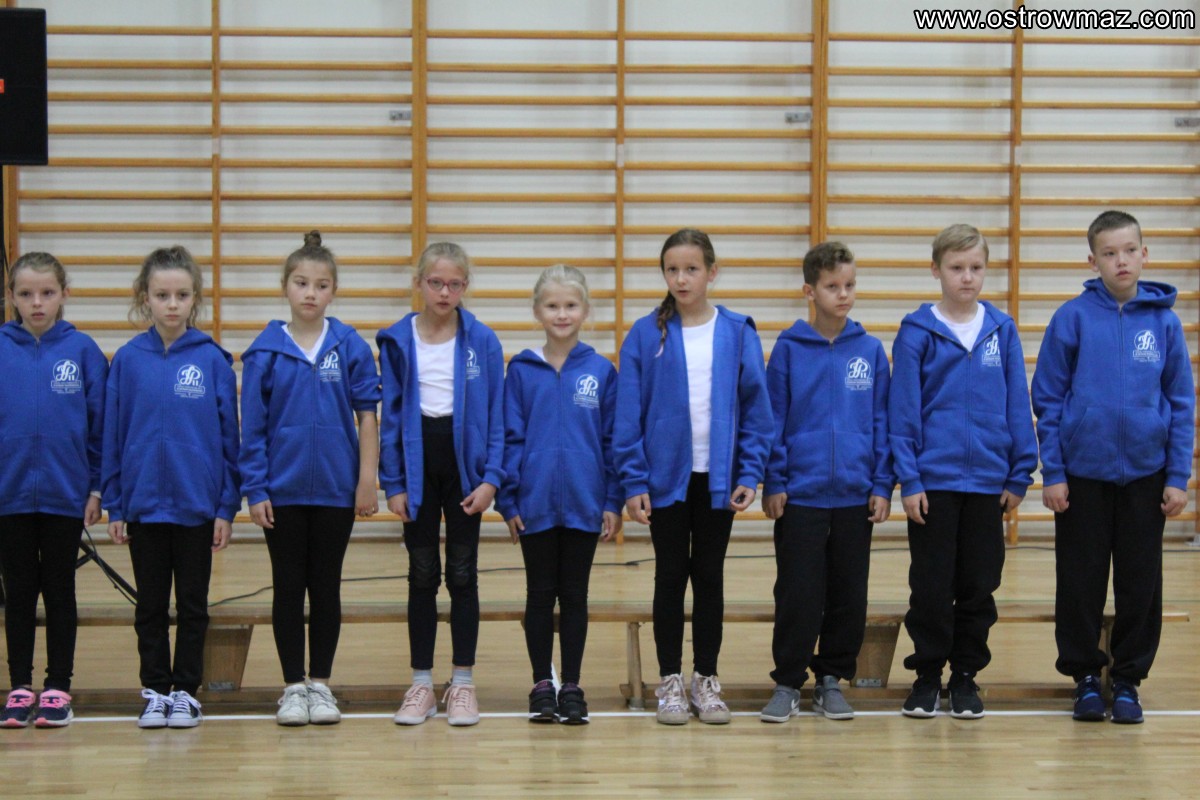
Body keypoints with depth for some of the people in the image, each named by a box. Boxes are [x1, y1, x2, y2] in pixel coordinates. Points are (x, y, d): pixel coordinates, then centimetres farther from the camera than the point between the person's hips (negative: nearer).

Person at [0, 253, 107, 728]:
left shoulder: (83, 351, -3)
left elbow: (100, 422, 0)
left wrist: (97, 487, -2)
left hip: (65, 493, -1)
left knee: (59, 592, 9)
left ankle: (58, 688, 16)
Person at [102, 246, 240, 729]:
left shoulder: (213, 359, -5)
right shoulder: (129, 360, -2)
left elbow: (228, 436, -2)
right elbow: (112, 436, 2)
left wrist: (227, 507, -4)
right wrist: (114, 505, 0)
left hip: (198, 503, -1)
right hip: (143, 503, 1)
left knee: (192, 604, 9)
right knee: (151, 605, 10)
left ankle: (186, 691, 19)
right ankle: (155, 691, 20)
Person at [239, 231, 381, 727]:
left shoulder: (350, 347, -3)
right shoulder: (265, 352, -3)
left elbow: (367, 415, 0)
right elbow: (251, 427, -1)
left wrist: (367, 480, -4)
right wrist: (255, 489, -5)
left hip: (335, 487, 0)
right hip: (283, 490, 0)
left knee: (326, 586, 9)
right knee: (289, 587, 7)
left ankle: (321, 684, 17)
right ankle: (293, 687, 15)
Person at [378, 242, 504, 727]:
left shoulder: (482, 341, -3)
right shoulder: (398, 341, -1)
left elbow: (496, 414, -2)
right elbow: (391, 415, 1)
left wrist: (490, 477, -9)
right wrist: (392, 483, -4)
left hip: (464, 465, -1)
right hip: (419, 464, 1)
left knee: (462, 574, 6)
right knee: (422, 575, 7)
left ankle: (462, 683, 13)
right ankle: (421, 684, 13)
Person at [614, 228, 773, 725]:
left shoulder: (738, 334, -1)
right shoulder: (646, 335, -4)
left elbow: (756, 409, 1)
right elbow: (629, 414, -3)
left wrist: (750, 474, -5)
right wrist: (634, 481, -7)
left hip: (718, 478, 1)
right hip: (666, 476, -1)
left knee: (709, 576, 9)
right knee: (671, 577, 7)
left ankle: (707, 680, 18)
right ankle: (670, 681, 15)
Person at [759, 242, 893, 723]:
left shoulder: (870, 351, 3)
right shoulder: (789, 349, -1)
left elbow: (881, 422, 6)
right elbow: (773, 420, 0)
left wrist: (882, 485, 1)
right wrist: (773, 483, -4)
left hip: (855, 497, 2)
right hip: (800, 496, -2)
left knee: (849, 596, 8)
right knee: (797, 596, 0)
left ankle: (831, 679, 20)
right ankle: (788, 683, 10)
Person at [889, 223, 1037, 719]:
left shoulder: (1002, 331, 3)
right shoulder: (918, 332, -3)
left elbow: (1017, 405, 5)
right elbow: (903, 411, -4)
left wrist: (1020, 475, 1)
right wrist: (909, 479, -9)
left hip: (987, 481, 2)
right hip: (933, 481, -2)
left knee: (978, 586, 8)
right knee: (931, 586, 4)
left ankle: (966, 676, 20)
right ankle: (927, 675, 16)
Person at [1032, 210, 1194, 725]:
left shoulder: (1164, 320, -1)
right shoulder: (1073, 318, -6)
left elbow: (1181, 403, 3)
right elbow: (1048, 400, -2)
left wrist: (1178, 477, -1)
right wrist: (1052, 473, -5)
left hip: (1144, 473, 1)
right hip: (1082, 472, -1)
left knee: (1140, 585, 7)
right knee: (1081, 582, 7)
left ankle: (1128, 679, 20)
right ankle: (1085, 676, 21)